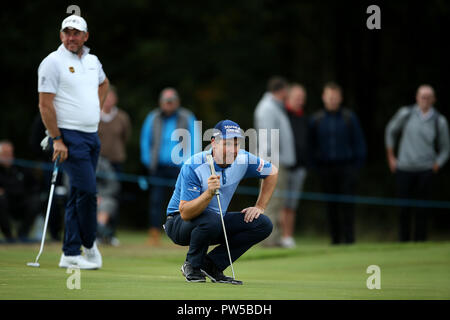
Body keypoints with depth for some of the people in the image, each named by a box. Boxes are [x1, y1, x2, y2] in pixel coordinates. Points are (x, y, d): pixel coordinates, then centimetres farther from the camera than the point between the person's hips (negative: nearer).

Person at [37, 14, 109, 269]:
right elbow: (45, 104, -11)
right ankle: (89, 245, 2)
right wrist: (56, 139, -16)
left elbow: (103, 83, 36)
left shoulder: (92, 61, 13)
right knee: (88, 191, -14)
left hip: (92, 135, 7)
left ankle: (71, 254, 12)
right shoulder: (53, 62, -8)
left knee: (80, 195, 8)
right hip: (69, 136, -7)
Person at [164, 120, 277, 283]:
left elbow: (272, 172, 11)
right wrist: (209, 193, -45)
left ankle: (211, 265, -4)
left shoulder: (243, 159, -10)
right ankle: (192, 267, -10)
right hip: (179, 222, -6)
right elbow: (185, 213, -30)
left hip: (216, 223, 6)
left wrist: (260, 207, 3)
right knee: (212, 220, -39)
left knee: (263, 224, -12)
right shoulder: (194, 166, -26)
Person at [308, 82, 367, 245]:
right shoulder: (316, 120, 7)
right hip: (326, 168, 2)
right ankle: (335, 239, 6)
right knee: (331, 205, 2)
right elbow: (312, 145, 11)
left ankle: (349, 237, -7)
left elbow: (359, 143, 6)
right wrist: (316, 167, 4)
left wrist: (357, 166, 0)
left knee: (346, 204, -8)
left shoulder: (349, 117, 3)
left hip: (346, 167, -2)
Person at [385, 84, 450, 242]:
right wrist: (390, 156, 14)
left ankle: (420, 242, 1)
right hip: (404, 169, 0)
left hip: (426, 171, 0)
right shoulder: (406, 113, 1)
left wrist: (436, 166, -1)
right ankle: (404, 240, 12)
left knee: (421, 210, -4)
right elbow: (391, 131, 17)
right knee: (404, 209, 1)